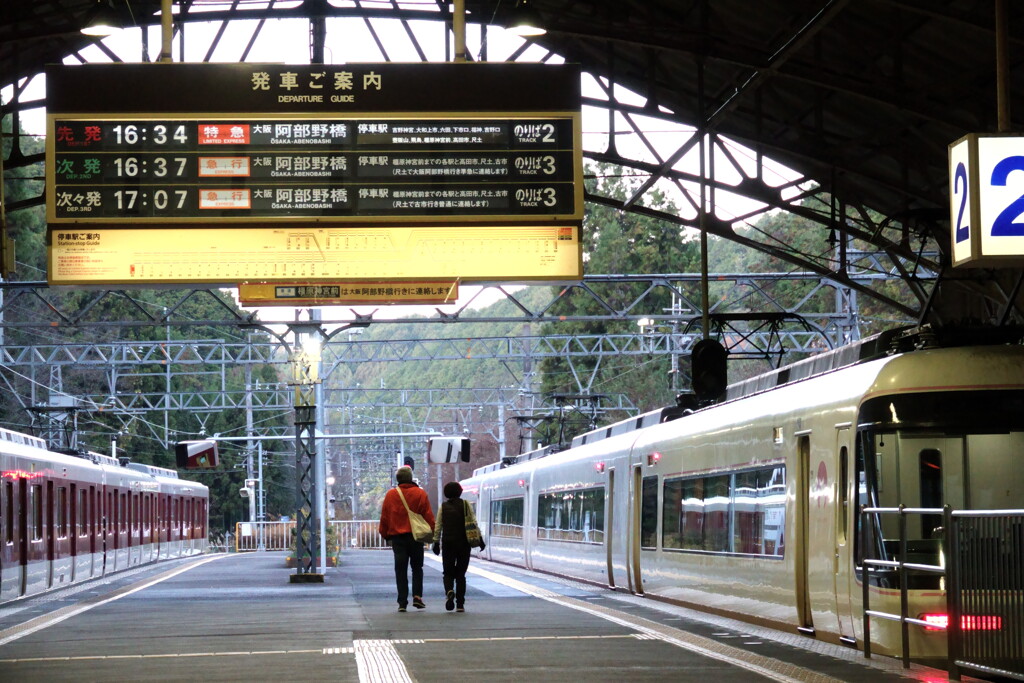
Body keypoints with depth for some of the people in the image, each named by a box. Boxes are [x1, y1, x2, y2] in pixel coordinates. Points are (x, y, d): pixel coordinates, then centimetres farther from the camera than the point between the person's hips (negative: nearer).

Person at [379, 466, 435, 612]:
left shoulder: (390, 495, 2)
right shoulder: (420, 494, -2)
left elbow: (384, 517, 5)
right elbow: (428, 516, -2)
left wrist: (385, 534, 15)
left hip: (397, 536, 1)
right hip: (416, 536, -1)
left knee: (400, 570, 4)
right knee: (417, 567, 12)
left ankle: (402, 602, -1)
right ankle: (417, 596, -3)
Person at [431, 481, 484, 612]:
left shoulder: (443, 507, 2)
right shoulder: (466, 505, 1)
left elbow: (438, 526, 1)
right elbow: (474, 523, -3)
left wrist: (436, 542, 6)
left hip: (448, 543, 0)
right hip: (464, 543, 0)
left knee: (448, 572, 9)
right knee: (460, 574, 8)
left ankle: (449, 591, -23)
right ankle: (460, 604, 2)